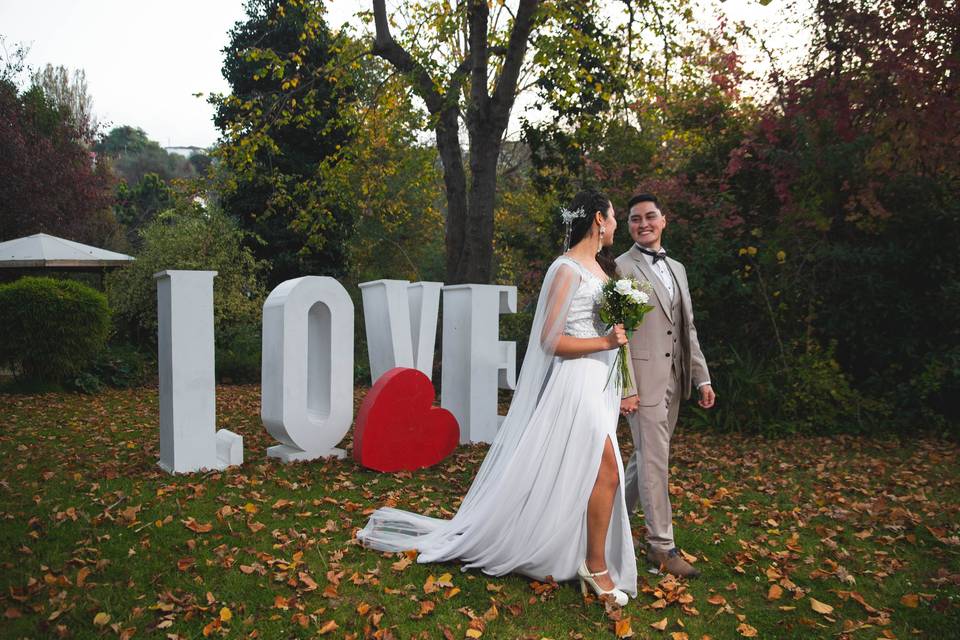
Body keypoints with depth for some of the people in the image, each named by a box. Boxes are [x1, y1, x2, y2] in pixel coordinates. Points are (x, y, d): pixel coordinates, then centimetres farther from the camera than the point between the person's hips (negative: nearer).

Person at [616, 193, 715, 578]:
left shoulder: (677, 269, 17)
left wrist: (702, 377, 11)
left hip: (674, 380, 7)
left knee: (647, 456, 15)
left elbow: (687, 328, 17)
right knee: (654, 461, -3)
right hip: (643, 379, -7)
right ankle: (661, 546, 7)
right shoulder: (621, 268, -7)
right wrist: (625, 388, -16)